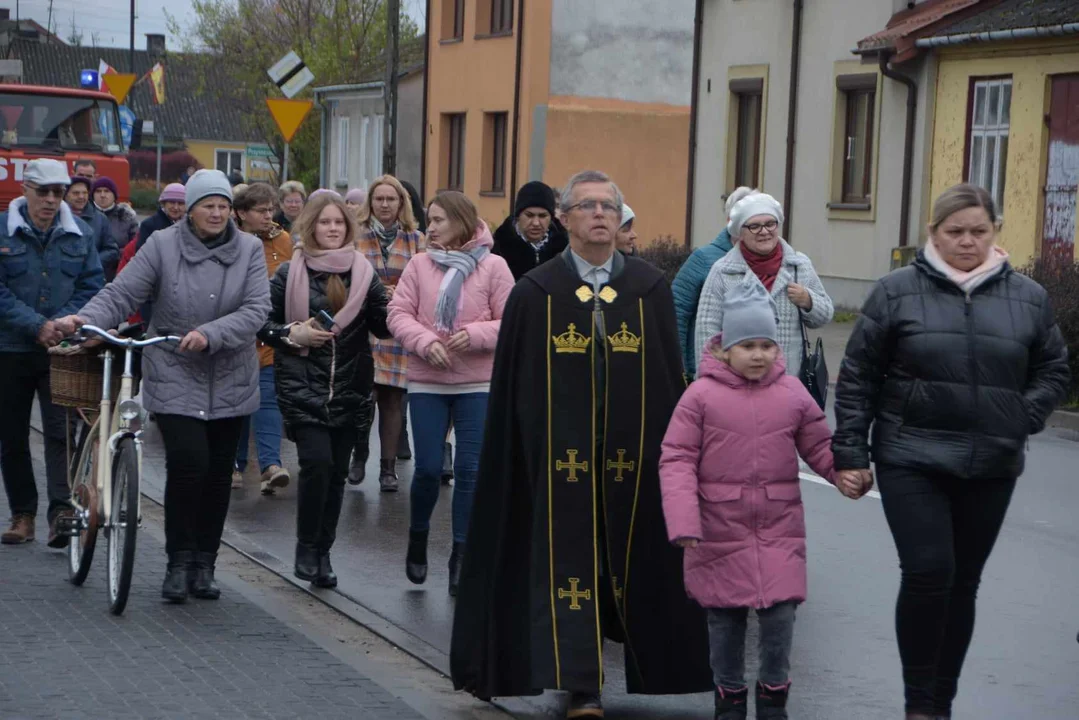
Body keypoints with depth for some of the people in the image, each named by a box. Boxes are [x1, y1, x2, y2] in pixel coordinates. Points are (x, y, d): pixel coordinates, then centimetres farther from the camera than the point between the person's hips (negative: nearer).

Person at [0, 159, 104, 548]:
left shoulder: (80, 233, 3)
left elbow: (91, 286, 3)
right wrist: (36, 325, -17)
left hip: (62, 350, 0)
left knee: (61, 431, -11)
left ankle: (62, 511, -14)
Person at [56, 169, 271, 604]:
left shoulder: (249, 249, 0)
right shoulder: (162, 245, -3)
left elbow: (256, 309, -10)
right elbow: (121, 294, -6)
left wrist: (210, 333, -24)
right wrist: (86, 320, -25)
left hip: (229, 382, 2)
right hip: (174, 377, -2)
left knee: (218, 474, 7)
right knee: (187, 462, -17)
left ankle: (204, 566, 21)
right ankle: (178, 563, 0)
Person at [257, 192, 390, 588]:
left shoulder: (363, 272, 7)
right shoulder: (290, 273, 0)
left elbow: (383, 326, 6)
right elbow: (262, 321, 2)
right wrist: (293, 335, -14)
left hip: (349, 388, 3)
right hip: (302, 387, -3)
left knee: (337, 471, 5)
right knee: (317, 462, -16)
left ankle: (322, 553, 19)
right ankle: (306, 547, 2)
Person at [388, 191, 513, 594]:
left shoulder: (493, 266, -4)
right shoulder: (419, 264, 3)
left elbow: (511, 322, -5)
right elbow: (399, 314, 0)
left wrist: (474, 335, -20)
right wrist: (425, 341, -16)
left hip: (479, 384, -1)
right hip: (426, 382, 1)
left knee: (470, 469, 1)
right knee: (428, 468, 2)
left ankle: (461, 553, 12)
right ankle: (418, 537, 28)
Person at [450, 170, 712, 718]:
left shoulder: (651, 288, 5)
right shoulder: (534, 292, 2)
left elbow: (671, 377, 5)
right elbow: (511, 385, 3)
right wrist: (515, 455, 0)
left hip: (632, 449, 2)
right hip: (560, 448, -1)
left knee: (632, 557, 9)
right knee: (569, 561, -4)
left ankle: (650, 666, 26)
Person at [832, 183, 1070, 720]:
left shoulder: (1028, 298, 6)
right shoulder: (897, 291, -1)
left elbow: (1053, 371, 15)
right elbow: (858, 375, 1)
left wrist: (1024, 418, -2)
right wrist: (850, 451, -2)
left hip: (991, 469, 3)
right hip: (912, 460, -3)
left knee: (963, 582, 10)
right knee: (928, 572, -13)